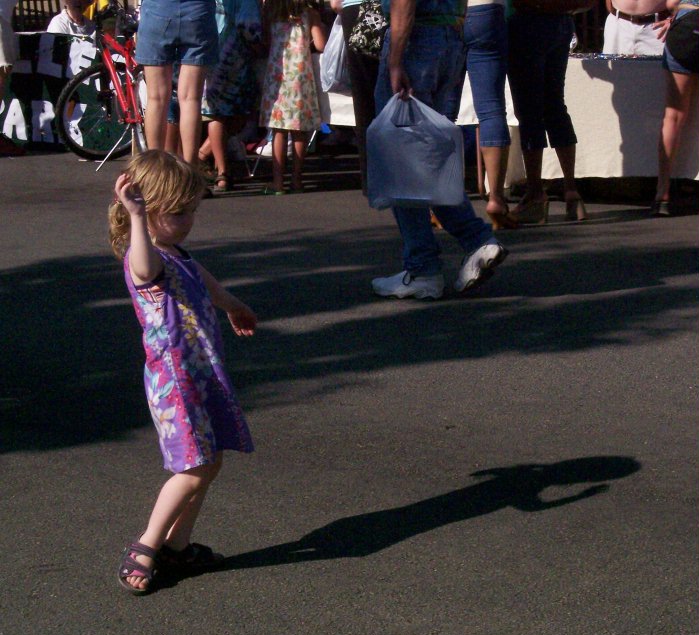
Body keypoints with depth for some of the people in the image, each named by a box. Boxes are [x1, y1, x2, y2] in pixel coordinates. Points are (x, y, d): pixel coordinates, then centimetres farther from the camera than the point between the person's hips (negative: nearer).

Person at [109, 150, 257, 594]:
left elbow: (205, 283, 35)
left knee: (209, 463, 13)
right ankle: (144, 549, 1)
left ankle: (177, 544, 23)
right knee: (195, 468, -11)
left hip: (203, 374, 10)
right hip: (175, 379, -10)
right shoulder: (143, 259, -18)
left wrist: (234, 307, 54)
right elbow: (145, 268, -46)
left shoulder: (176, 255, 13)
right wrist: (136, 216, -60)